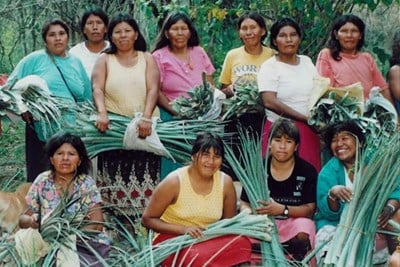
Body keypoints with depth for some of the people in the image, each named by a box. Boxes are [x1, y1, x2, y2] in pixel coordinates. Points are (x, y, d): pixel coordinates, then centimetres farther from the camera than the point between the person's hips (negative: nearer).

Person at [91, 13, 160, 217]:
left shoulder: (147, 59, 13)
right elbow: (97, 89, -3)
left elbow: (153, 90, -1)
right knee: (115, 177, -5)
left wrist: (146, 117, -18)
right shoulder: (104, 60, 13)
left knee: (144, 176, -4)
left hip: (143, 128, 0)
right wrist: (102, 113, -22)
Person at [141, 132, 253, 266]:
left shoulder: (226, 182, -3)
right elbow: (147, 219, -7)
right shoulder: (174, 181, -13)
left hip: (209, 239, 4)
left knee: (241, 243, -27)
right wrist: (183, 229, -20)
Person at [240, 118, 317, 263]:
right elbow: (245, 204, 4)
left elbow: (309, 209, -7)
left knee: (302, 233, -36)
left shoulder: (307, 171, -3)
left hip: (294, 220, -1)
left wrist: (283, 209, -25)